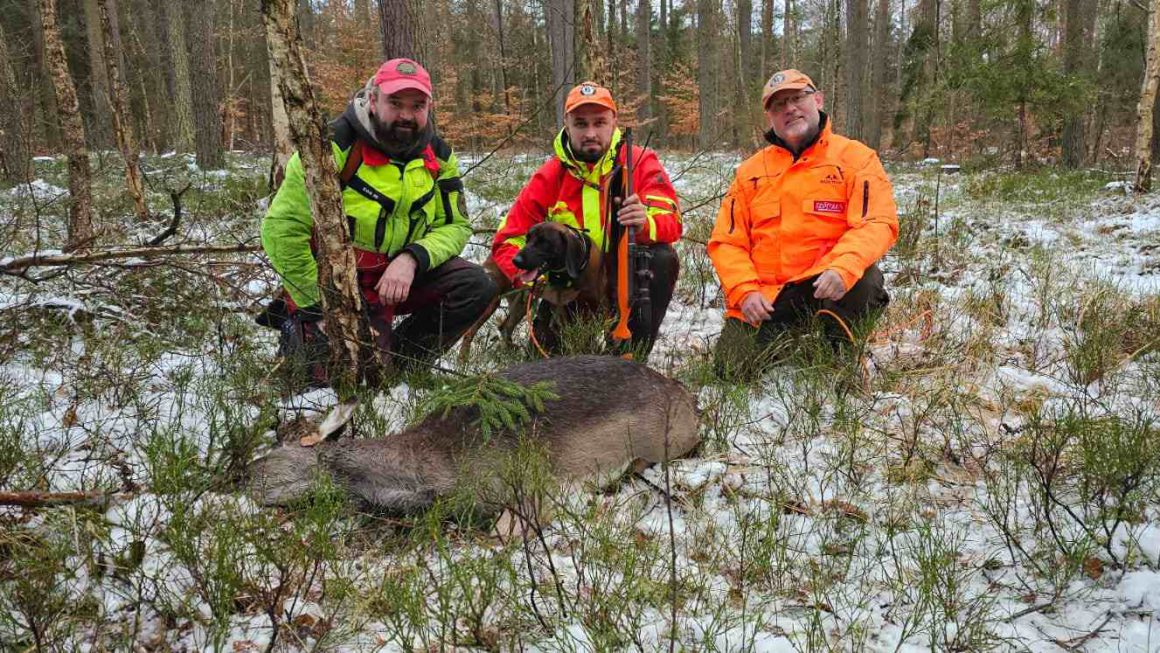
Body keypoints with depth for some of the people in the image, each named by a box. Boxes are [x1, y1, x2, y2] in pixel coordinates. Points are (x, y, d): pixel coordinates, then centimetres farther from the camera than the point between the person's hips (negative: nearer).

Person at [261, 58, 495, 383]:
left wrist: (412, 259, -21)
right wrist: (319, 305, -16)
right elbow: (281, 230, -19)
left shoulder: (438, 156, 0)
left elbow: (456, 226, 1)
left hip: (401, 273, 6)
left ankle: (399, 360, 4)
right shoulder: (335, 148, -19)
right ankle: (301, 333, 11)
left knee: (477, 286, -14)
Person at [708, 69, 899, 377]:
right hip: (764, 296, 3)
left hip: (825, 285, -3)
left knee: (863, 278, -35)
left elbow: (877, 223, -12)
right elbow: (726, 241, 6)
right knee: (732, 367, -13)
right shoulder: (750, 171, 11)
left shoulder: (856, 157, 1)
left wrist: (843, 268, -31)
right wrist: (746, 291, -11)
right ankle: (784, 339, 21)